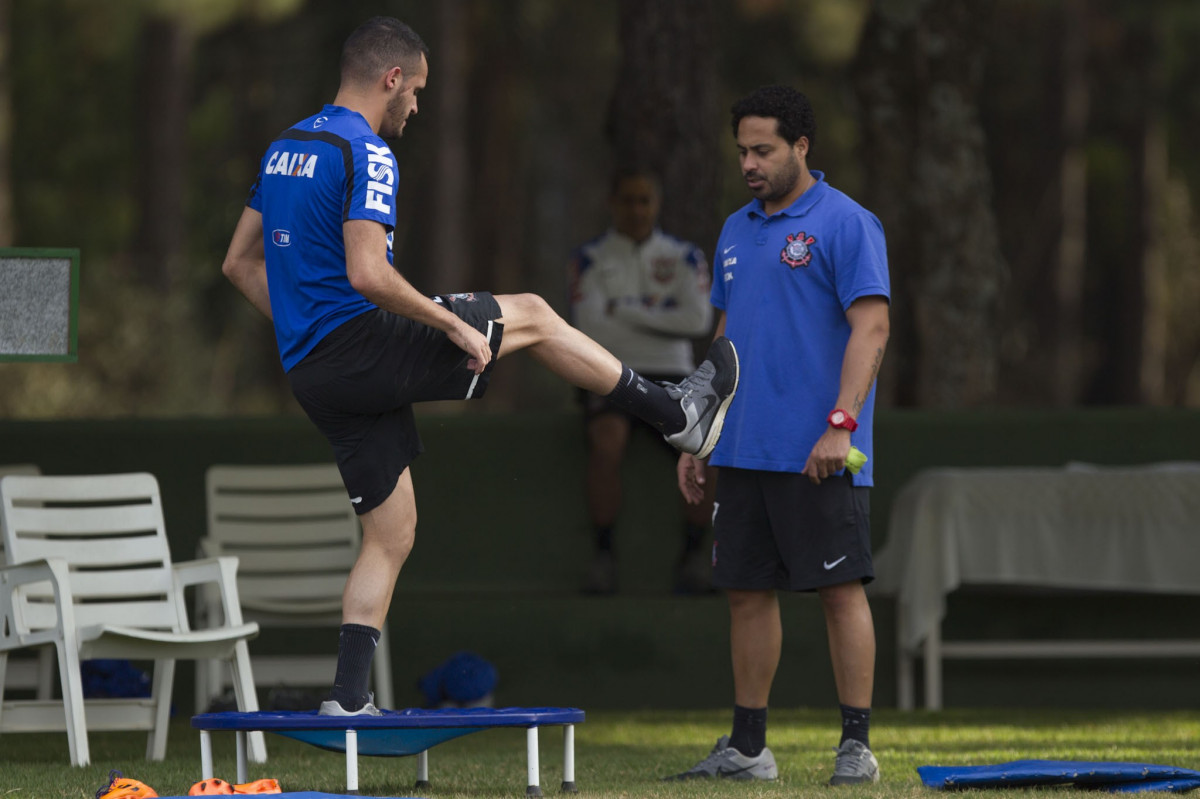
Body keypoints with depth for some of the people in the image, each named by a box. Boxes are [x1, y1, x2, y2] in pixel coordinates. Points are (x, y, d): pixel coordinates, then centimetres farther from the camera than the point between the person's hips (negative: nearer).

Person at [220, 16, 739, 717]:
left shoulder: (285, 148, 15)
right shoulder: (365, 154, -14)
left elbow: (240, 263, 21)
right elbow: (367, 274, -25)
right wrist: (452, 324, -15)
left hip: (310, 368, 9)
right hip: (361, 342, -9)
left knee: (392, 534, 13)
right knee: (532, 316, 8)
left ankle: (349, 698, 8)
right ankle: (678, 415, 18)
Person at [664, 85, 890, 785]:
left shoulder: (845, 223, -6)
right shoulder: (737, 232, 17)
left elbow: (871, 327, -13)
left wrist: (840, 424, -22)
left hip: (815, 456, -7)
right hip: (743, 454, 7)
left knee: (840, 589, -5)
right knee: (748, 592, 8)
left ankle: (857, 745, -2)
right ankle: (747, 747, 14)